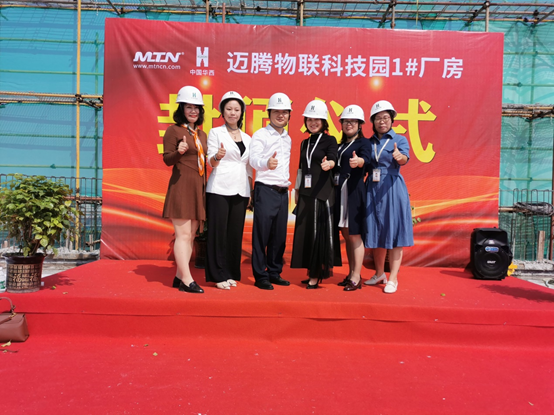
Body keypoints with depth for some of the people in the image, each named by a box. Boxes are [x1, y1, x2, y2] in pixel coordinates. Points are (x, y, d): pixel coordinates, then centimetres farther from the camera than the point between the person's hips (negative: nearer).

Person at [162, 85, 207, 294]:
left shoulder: (202, 134, 18)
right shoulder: (173, 130, -2)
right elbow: (167, 160, -8)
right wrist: (179, 152, -25)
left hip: (198, 188, 7)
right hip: (181, 186, -7)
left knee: (191, 235, 8)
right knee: (183, 234, -8)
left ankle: (179, 277, 15)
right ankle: (187, 280, -5)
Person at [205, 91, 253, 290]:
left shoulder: (247, 138, 17)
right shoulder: (215, 133, 5)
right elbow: (211, 162, -2)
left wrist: (251, 191, 11)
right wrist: (218, 156, -25)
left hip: (240, 191, 4)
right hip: (219, 189, -4)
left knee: (236, 232, 5)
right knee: (218, 231, -2)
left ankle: (232, 273, 16)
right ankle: (219, 275, 6)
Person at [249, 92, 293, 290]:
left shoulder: (287, 138, 17)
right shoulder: (261, 134, -4)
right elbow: (253, 159, -19)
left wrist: (287, 181, 14)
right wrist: (266, 163, -39)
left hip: (283, 191, 6)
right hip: (266, 190, -6)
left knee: (280, 235, 9)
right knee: (262, 234, -3)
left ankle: (274, 273, 20)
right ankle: (260, 276, 6)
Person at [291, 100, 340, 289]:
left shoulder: (330, 140, 0)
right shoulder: (305, 143, 16)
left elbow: (333, 159, -18)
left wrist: (328, 164, -40)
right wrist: (297, 189, 17)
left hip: (323, 192, -6)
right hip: (306, 192, 6)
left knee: (320, 230, -6)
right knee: (305, 231, 6)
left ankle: (317, 273, 3)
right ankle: (311, 271, 16)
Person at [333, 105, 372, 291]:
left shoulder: (363, 142, -2)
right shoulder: (340, 145, 19)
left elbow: (366, 159, -23)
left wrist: (358, 161, -43)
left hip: (354, 191, -7)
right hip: (339, 191, 7)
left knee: (355, 235, -4)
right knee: (346, 234, 11)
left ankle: (356, 278, 3)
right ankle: (352, 273, 21)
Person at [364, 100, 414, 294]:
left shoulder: (399, 139, 1)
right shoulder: (369, 143, 11)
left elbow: (404, 158, -19)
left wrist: (399, 157, -41)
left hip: (392, 189, -4)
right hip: (372, 190, 4)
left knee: (394, 232, -3)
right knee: (375, 232, 9)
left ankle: (393, 278, 5)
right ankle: (379, 274, 25)